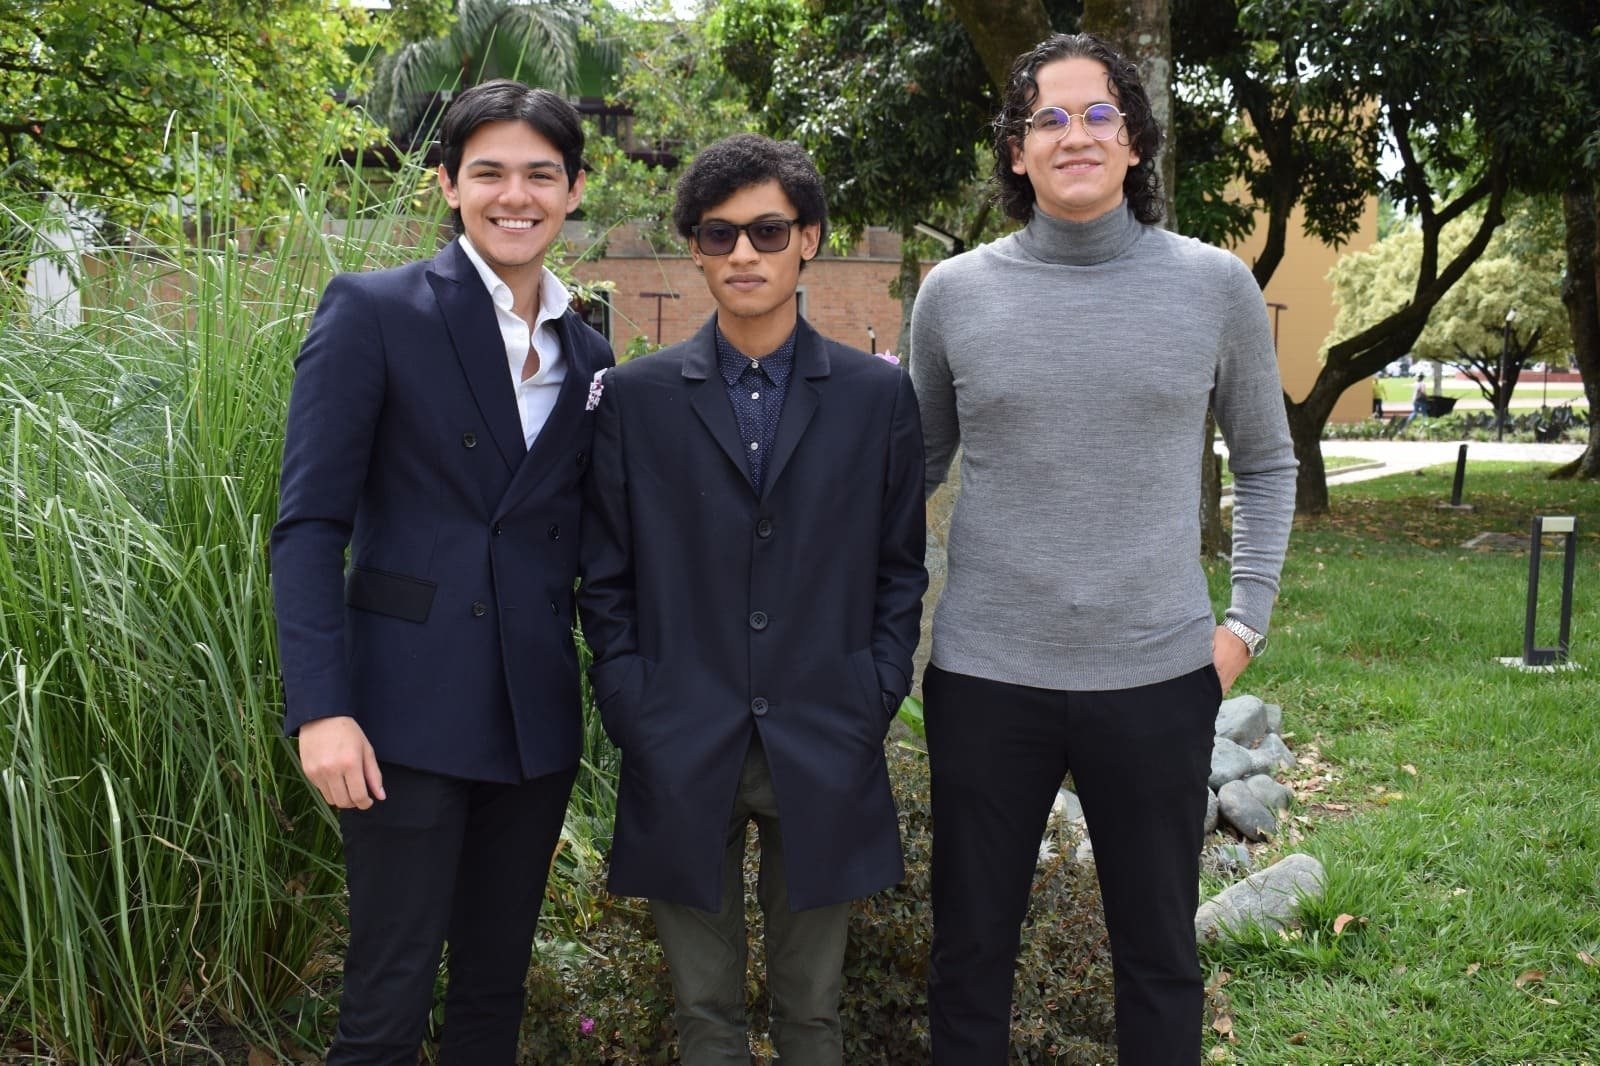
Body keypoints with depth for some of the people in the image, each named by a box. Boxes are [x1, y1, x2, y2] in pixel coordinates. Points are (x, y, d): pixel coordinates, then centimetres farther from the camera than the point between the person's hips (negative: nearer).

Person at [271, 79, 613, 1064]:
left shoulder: (589, 358, 11)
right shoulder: (372, 311, -5)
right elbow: (310, 523, -9)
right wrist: (322, 708, -16)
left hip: (536, 720, 5)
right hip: (409, 713, -5)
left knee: (498, 983, 16)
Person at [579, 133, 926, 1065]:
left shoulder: (879, 395, 3)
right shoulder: (636, 396, 3)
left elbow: (900, 568, 7)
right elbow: (607, 578, 5)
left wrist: (873, 704, -1)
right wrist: (631, 715, -2)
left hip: (825, 756, 0)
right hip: (683, 757, 0)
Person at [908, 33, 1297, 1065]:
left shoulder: (1215, 286, 1)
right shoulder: (954, 292, 1)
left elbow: (1267, 464, 11)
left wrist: (1247, 620, 4)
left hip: (1161, 675, 0)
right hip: (985, 676, 0)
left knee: (1160, 954, 13)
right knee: (971, 950, 12)